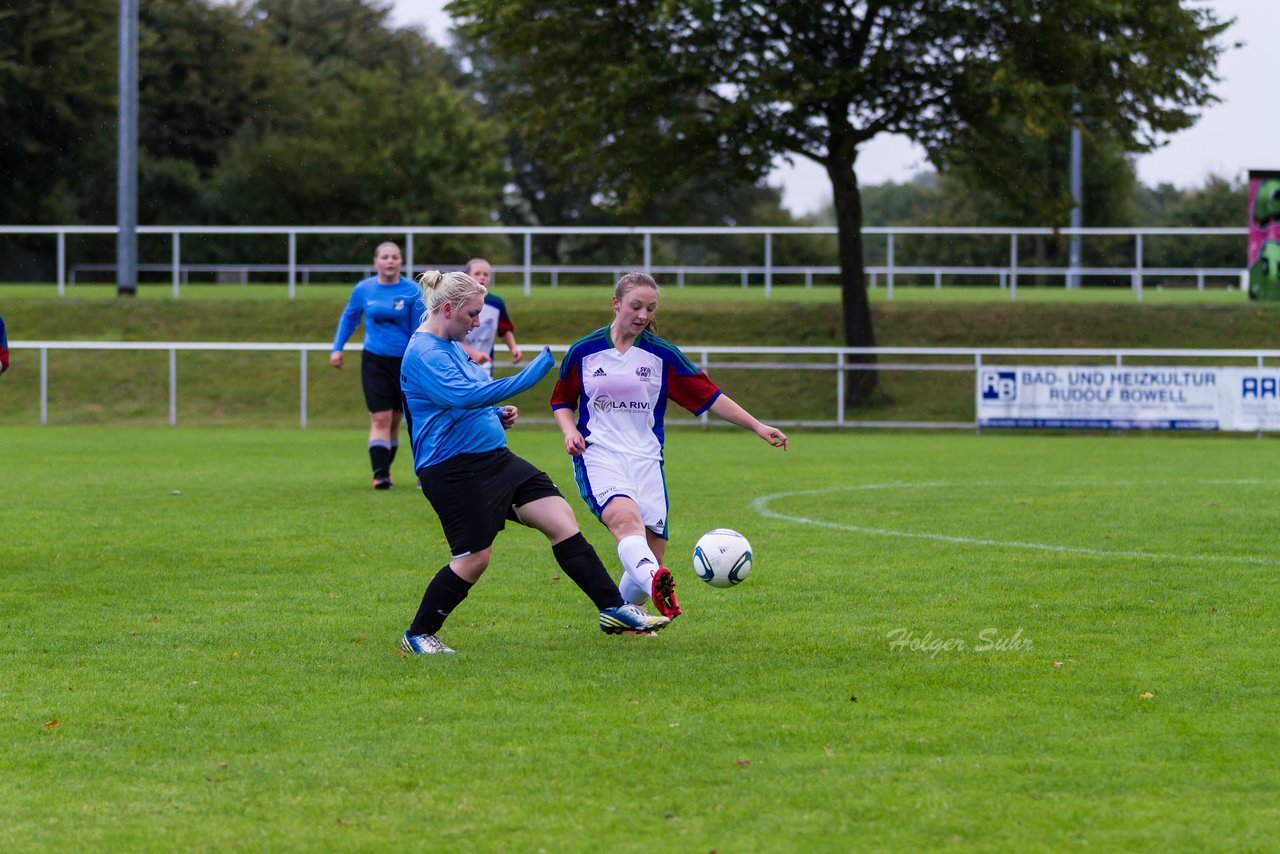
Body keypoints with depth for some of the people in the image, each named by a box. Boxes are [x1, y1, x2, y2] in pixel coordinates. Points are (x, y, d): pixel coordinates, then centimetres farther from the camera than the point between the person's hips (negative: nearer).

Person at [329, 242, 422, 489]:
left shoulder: (412, 291, -5)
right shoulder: (363, 289, 0)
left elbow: (419, 330, -2)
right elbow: (349, 318, 16)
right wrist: (337, 348, 9)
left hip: (404, 360, 0)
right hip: (374, 360, 0)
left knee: (394, 421, 8)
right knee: (380, 419, -11)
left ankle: (385, 467, 24)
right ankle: (380, 474, -14)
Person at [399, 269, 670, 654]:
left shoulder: (449, 345, 16)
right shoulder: (422, 354, -17)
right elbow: (466, 395, -31)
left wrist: (498, 415, 9)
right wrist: (538, 367, -32)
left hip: (493, 458, 10)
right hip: (453, 470, -10)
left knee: (561, 517, -1)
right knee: (474, 557, -5)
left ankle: (614, 610, -2)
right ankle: (417, 636, 14)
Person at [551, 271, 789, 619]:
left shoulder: (663, 355, 6)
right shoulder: (583, 352, 5)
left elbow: (709, 397, 6)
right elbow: (562, 401, 18)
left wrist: (757, 426, -1)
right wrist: (570, 431, -3)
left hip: (646, 460, 3)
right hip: (598, 456, -3)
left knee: (653, 551, -4)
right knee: (625, 519, -33)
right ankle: (656, 585, -62)